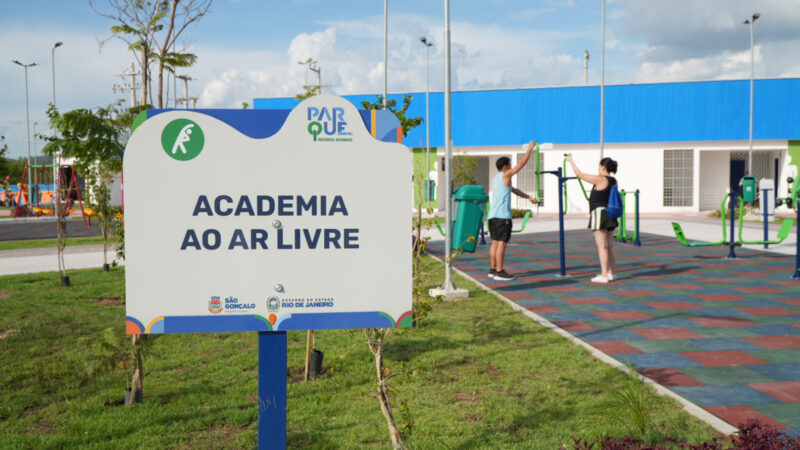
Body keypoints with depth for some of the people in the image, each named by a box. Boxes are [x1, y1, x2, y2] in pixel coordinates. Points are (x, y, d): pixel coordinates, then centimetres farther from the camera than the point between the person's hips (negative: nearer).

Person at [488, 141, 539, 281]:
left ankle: (493, 269, 14)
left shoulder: (497, 178, 20)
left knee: (495, 242, 11)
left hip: (493, 215, 9)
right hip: (502, 216, -9)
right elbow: (522, 163, -4)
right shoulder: (505, 175, -6)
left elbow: (514, 190, 27)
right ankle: (499, 272, -9)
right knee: (501, 242, -8)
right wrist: (530, 148, 5)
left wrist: (529, 197, 25)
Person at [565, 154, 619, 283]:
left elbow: (579, 174, -8)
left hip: (599, 213, -9)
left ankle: (604, 275, -7)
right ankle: (611, 273, 16)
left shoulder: (600, 179, -13)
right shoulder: (613, 181, 9)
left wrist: (571, 161, 3)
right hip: (610, 214, 9)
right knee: (609, 246, 12)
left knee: (602, 246, -7)